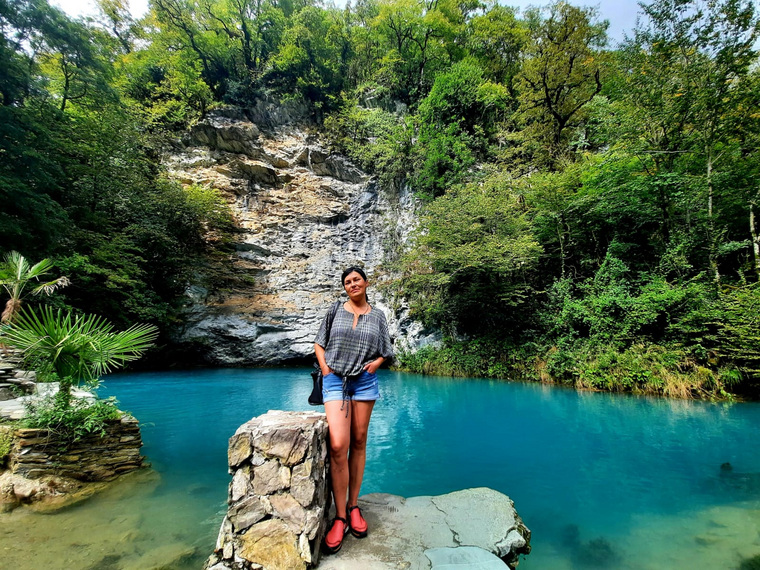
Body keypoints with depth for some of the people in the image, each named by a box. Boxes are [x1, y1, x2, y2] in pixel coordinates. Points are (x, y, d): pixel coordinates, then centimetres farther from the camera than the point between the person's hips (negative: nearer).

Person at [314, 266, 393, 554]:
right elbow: (319, 343, 10)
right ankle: (340, 517, 1)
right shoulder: (335, 310, 6)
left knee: (359, 442, 7)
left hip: (365, 380, 2)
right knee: (338, 446, -12)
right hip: (335, 380, -1)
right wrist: (324, 367, -2)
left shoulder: (377, 315, 8)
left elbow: (385, 351, 13)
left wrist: (376, 363, -5)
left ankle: (353, 507, 22)